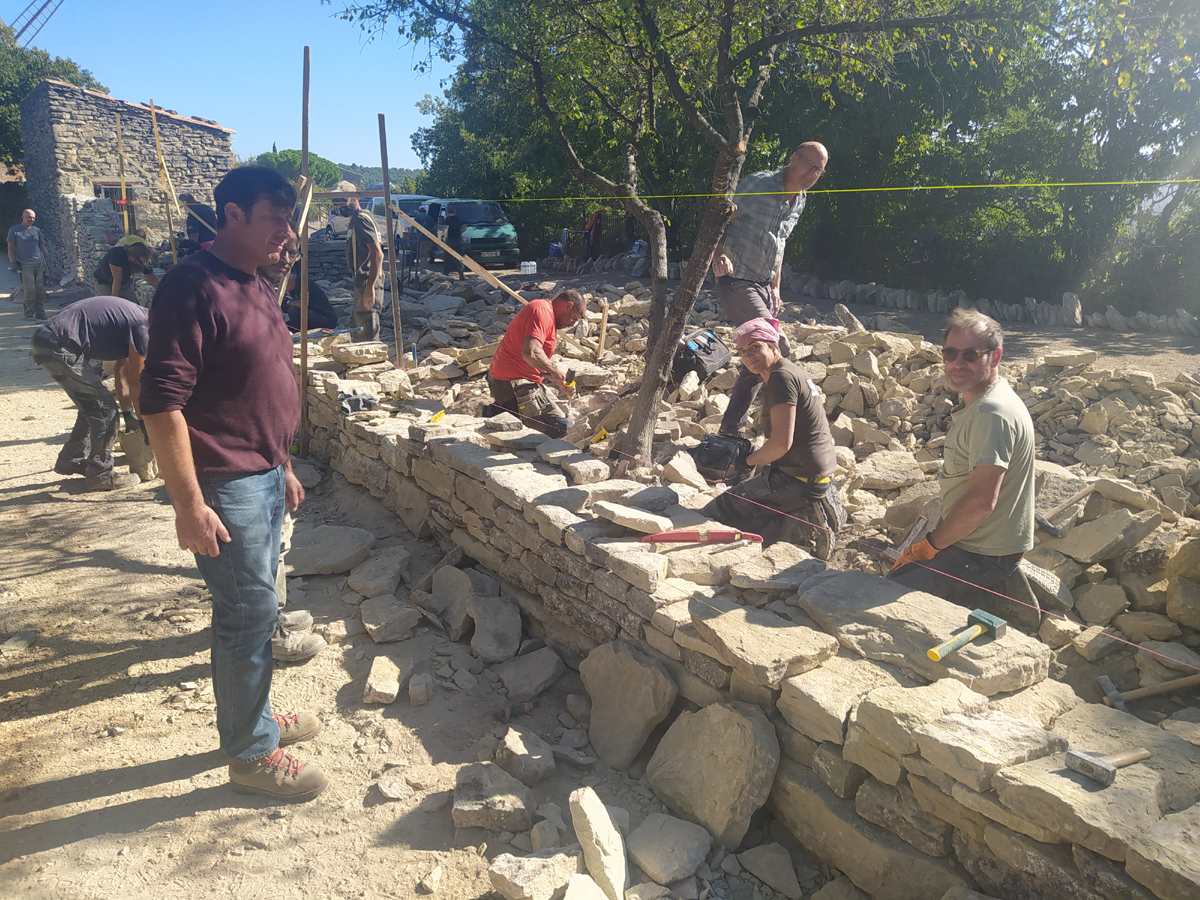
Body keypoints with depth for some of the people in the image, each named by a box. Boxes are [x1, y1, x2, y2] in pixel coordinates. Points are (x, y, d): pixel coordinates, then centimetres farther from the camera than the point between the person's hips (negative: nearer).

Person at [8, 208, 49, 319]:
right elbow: (10, 247, 4)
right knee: (30, 290, -7)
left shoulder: (37, 230, 15)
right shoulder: (14, 230, 4)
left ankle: (40, 312, 8)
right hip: (25, 265, -4)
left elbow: (42, 246, 21)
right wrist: (13, 263, -3)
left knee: (41, 289, 1)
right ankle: (29, 314, 1)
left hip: (39, 264, 4)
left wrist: (44, 260, 14)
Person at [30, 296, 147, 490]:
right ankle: (100, 475, 4)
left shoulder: (131, 319, 17)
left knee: (93, 405, 20)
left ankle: (71, 461, 32)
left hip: (45, 341, 10)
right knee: (105, 410, -4)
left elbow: (121, 371, 24)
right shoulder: (141, 326, -12)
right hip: (59, 348, -10)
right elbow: (135, 381, -4)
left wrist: (127, 410, 27)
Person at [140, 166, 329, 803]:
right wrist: (188, 503, -23)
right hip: (222, 486, -9)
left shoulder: (254, 286, 12)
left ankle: (253, 717, 35)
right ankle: (251, 754, 17)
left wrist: (282, 467, 21)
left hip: (264, 477, 9)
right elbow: (161, 401, -22)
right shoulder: (194, 287, -18)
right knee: (249, 613, 1)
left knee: (251, 607, 19)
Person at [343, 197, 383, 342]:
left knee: (367, 334, -9)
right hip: (361, 282, 11)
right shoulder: (354, 220, 18)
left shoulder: (361, 219, -13)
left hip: (367, 284, -11)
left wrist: (370, 287, -28)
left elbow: (377, 253, -23)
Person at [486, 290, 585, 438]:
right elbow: (530, 353, -30)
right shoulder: (542, 312, -16)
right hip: (512, 385, -11)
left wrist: (556, 380, 7)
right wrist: (554, 369, -15)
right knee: (561, 426, -16)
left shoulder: (546, 313, 18)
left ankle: (498, 412, 12)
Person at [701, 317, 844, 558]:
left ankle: (806, 527, -14)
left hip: (798, 477, -11)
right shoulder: (794, 371, 15)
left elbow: (781, 443, -24)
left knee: (713, 516, -10)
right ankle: (811, 511, 12)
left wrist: (748, 461, -7)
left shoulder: (781, 378, -17)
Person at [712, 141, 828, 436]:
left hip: (763, 287, 9)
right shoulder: (758, 185, -13)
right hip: (737, 282, -9)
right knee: (779, 351, -19)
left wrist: (775, 287, 19)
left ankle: (730, 429, 21)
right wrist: (719, 256, -31)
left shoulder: (799, 202, 12)